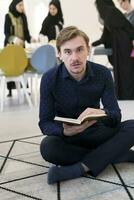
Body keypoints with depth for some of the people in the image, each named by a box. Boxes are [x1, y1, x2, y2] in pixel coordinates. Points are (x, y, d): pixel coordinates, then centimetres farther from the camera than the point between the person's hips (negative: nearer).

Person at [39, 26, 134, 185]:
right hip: (66, 136, -1)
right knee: (47, 146, -35)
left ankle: (79, 168, -31)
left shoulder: (103, 74, -10)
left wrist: (102, 113, -37)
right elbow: (45, 123, -12)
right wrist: (65, 131, -36)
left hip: (95, 133, 2)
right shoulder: (49, 79, -13)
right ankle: (120, 155, -24)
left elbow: (116, 116, -12)